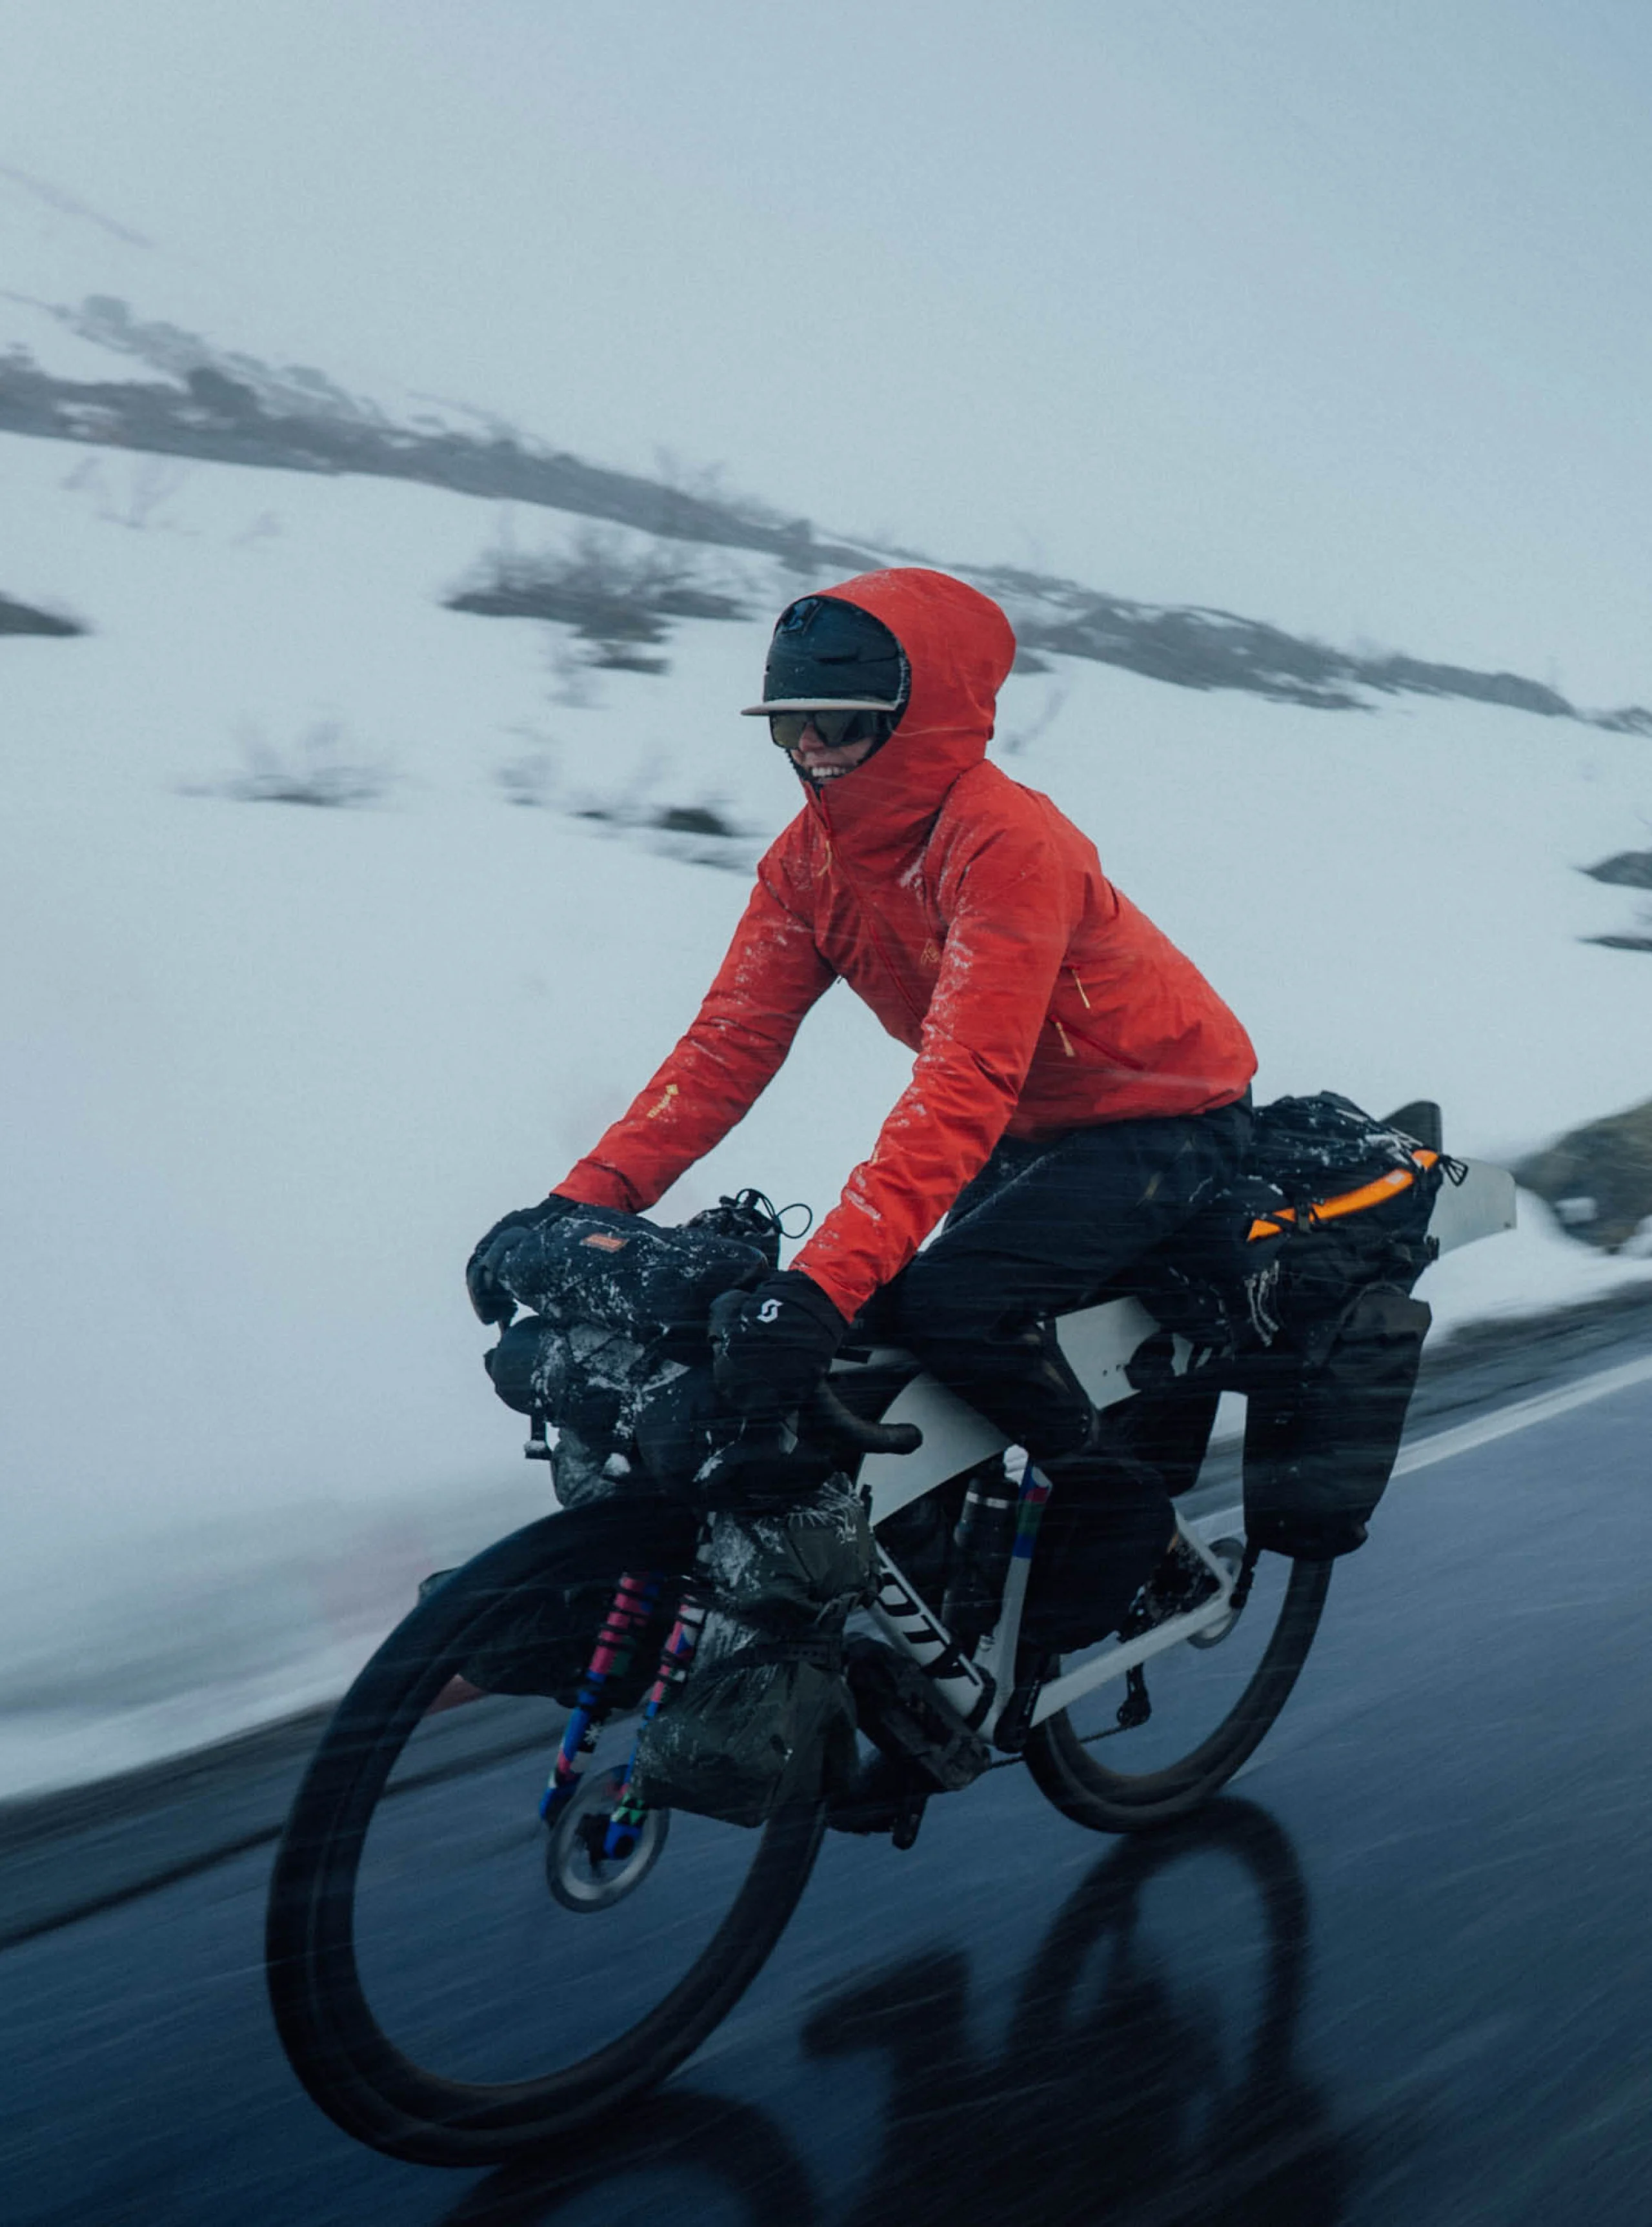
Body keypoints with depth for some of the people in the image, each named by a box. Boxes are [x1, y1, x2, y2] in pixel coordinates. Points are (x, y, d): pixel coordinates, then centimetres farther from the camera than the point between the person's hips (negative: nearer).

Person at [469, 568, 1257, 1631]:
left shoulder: (1004, 839, -28)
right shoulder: (810, 856, -3)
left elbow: (963, 1087, -38)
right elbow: (730, 1040, -7)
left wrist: (825, 1279, -47)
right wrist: (580, 1202, -19)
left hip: (1166, 1121, -8)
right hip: (1034, 1128, 8)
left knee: (942, 1303, -24)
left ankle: (1136, 1520, -3)